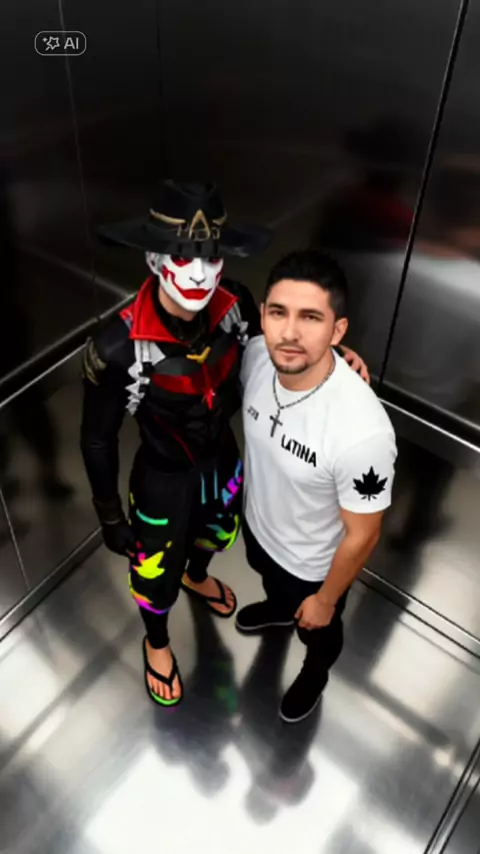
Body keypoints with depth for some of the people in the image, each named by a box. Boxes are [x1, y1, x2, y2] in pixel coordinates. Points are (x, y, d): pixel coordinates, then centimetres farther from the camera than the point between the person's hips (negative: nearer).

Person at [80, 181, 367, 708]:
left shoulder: (237, 305, -22)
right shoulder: (118, 347, -34)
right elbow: (98, 440, -18)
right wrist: (111, 518, -7)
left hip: (222, 457, 5)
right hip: (164, 475, -4)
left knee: (216, 532, 34)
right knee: (156, 570, 20)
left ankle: (197, 577, 72)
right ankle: (156, 642, 56)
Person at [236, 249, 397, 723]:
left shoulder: (362, 430, -43)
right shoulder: (256, 355, -25)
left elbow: (361, 534, -25)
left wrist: (325, 600, -10)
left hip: (313, 563, -4)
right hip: (258, 524, 5)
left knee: (317, 631, 30)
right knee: (270, 582, 39)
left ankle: (315, 672, 65)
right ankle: (278, 608, 74)